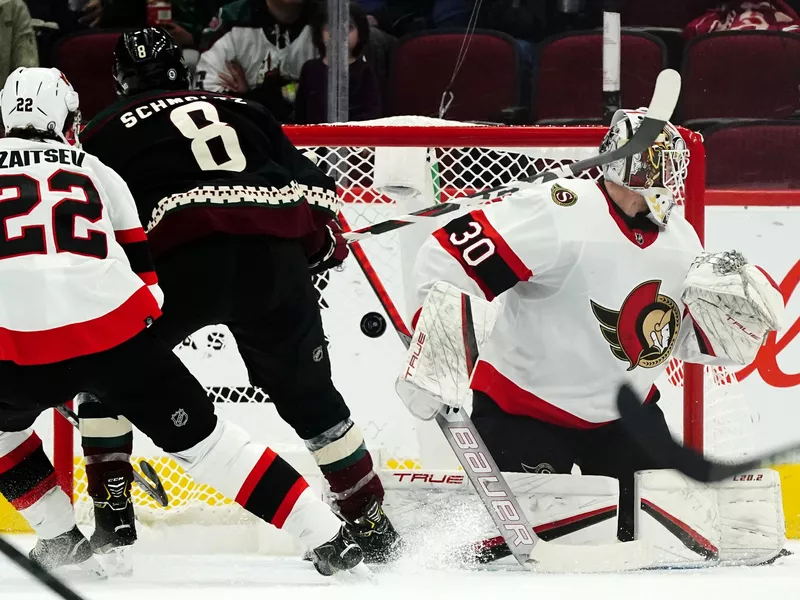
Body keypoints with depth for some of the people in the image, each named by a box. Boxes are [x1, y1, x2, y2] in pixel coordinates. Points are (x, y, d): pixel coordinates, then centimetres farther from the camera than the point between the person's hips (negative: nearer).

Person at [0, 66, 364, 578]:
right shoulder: (94, 170, 23)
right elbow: (142, 277, 24)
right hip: (113, 332, 2)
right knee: (201, 437, 13)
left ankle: (62, 541, 24)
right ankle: (331, 539, 10)